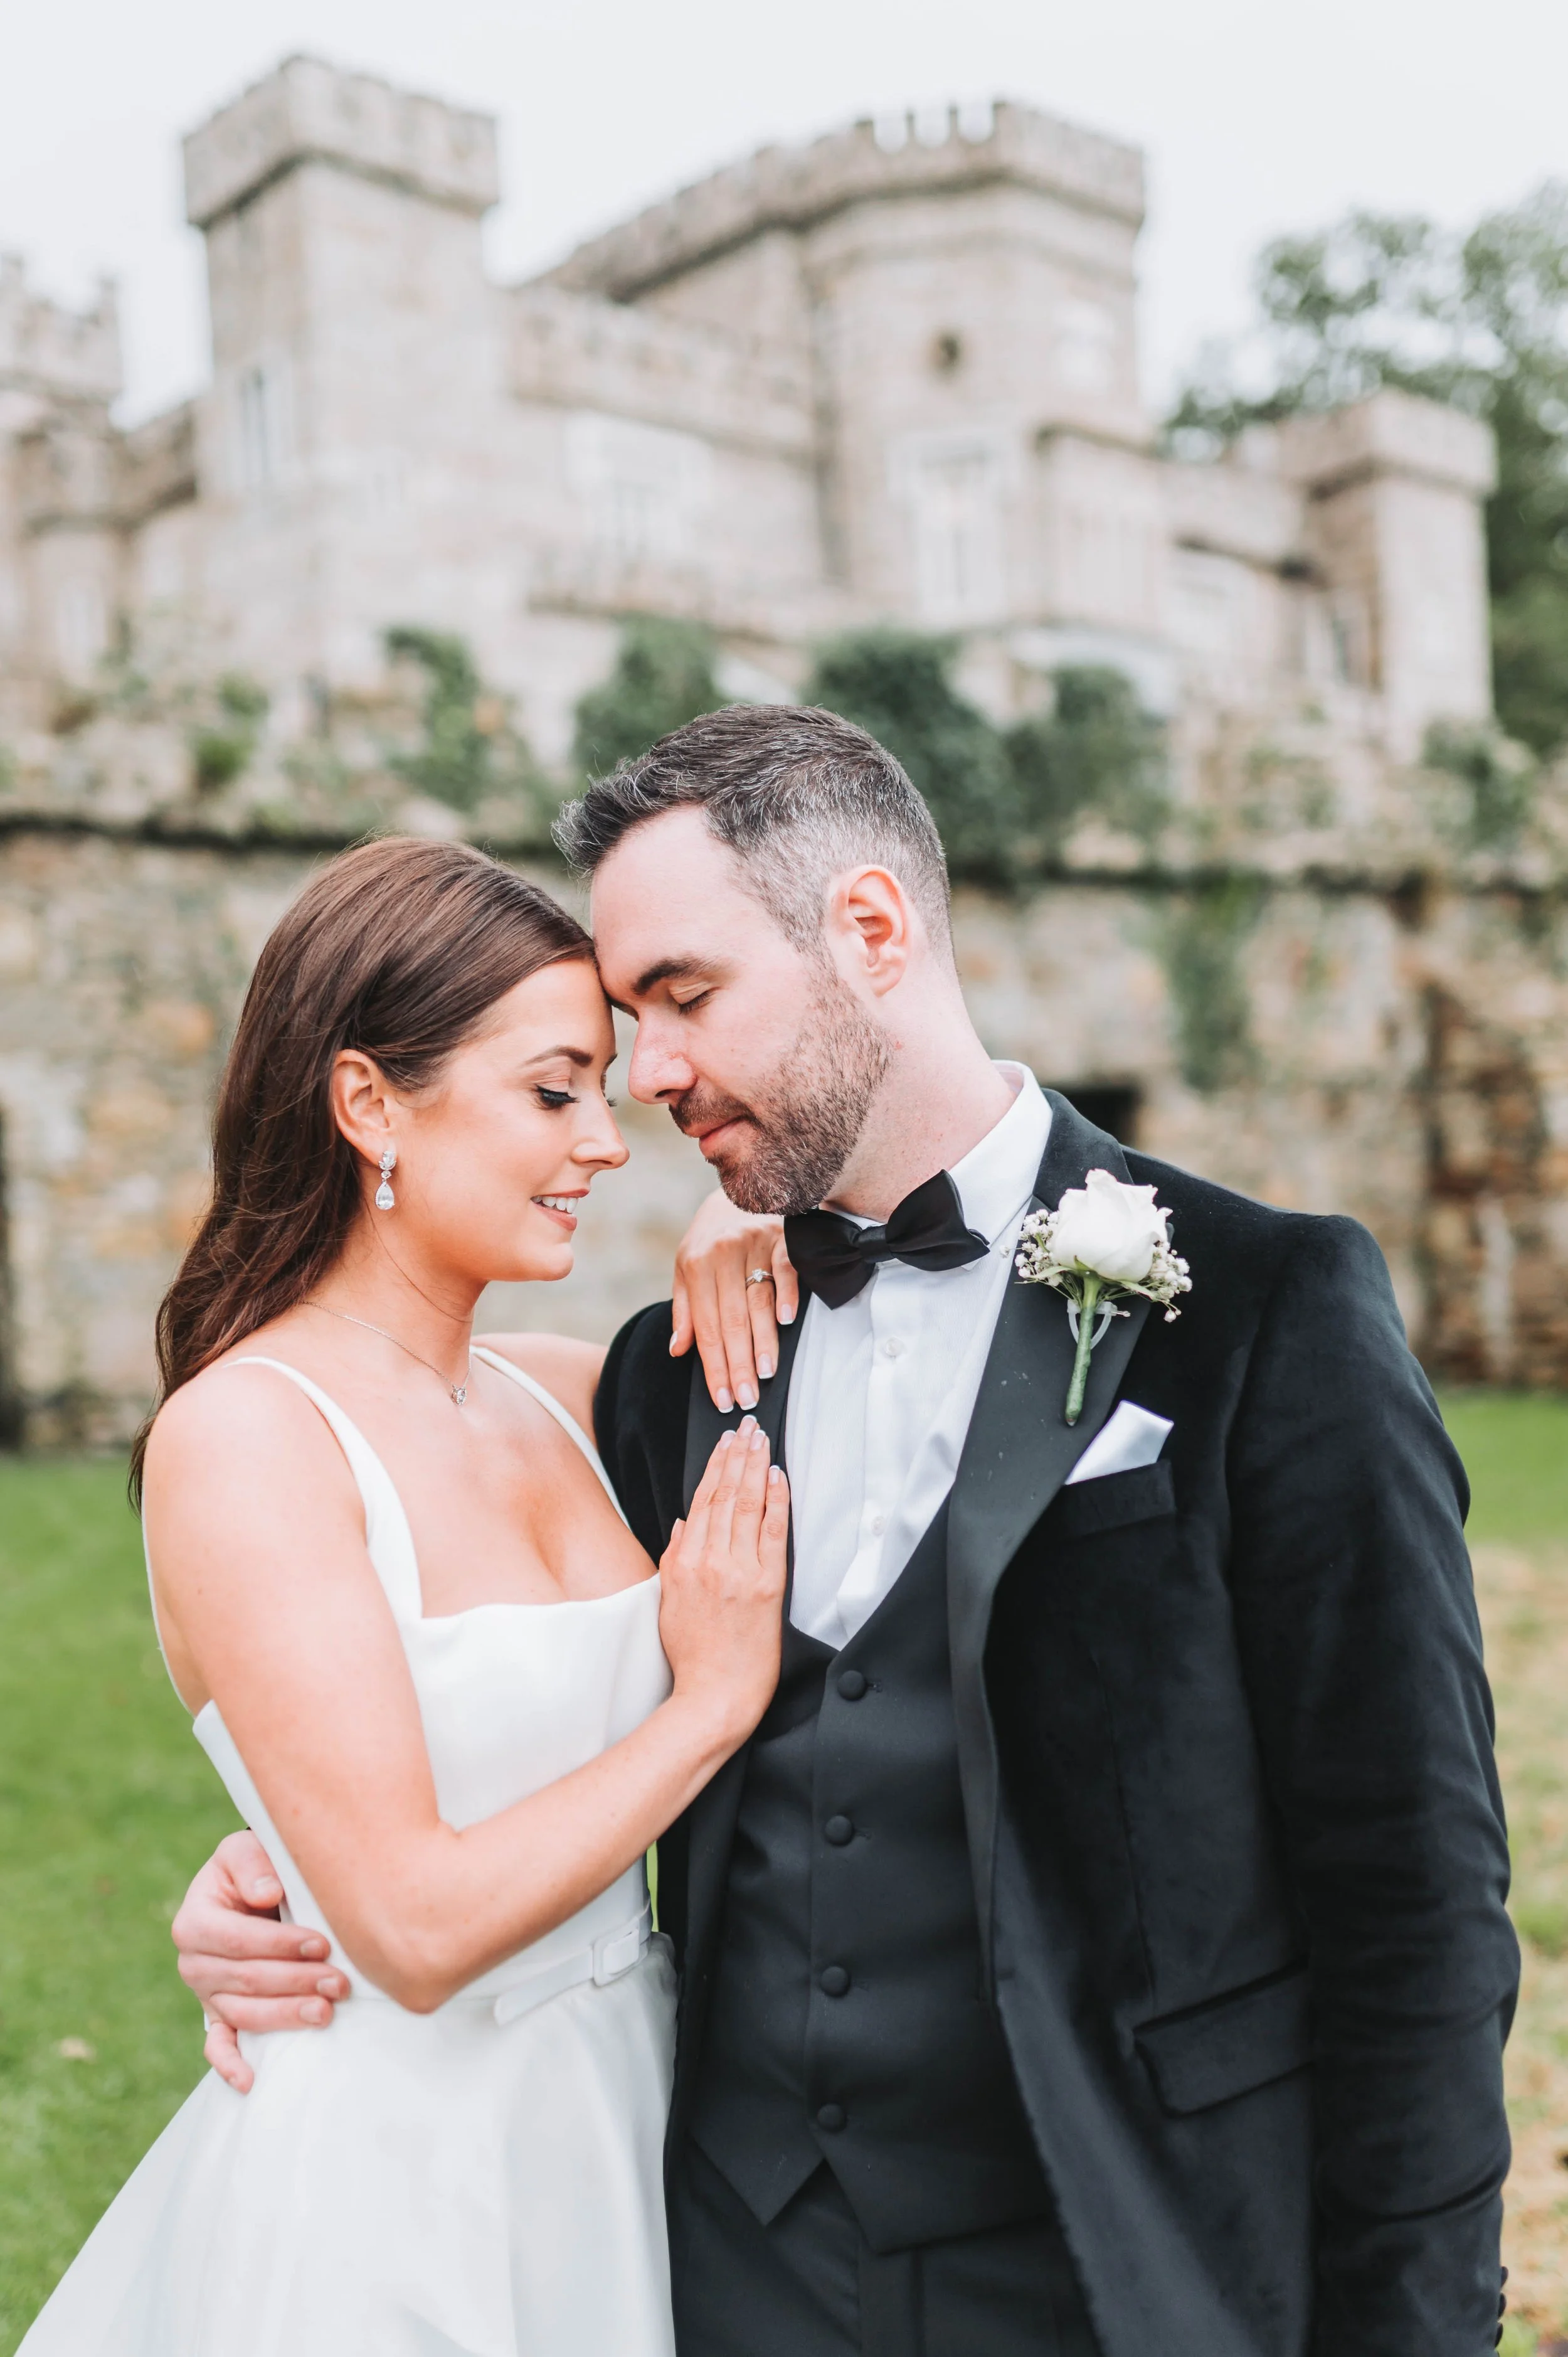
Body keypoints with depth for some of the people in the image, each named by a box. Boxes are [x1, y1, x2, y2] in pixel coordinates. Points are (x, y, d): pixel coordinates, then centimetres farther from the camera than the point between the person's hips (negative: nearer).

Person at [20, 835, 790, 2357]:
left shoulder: (558, 1394, 0)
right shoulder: (242, 1433, -19)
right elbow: (417, 1923, -23)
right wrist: (712, 1702, -14)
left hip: (620, 2119, 7)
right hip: (390, 2174, -6)